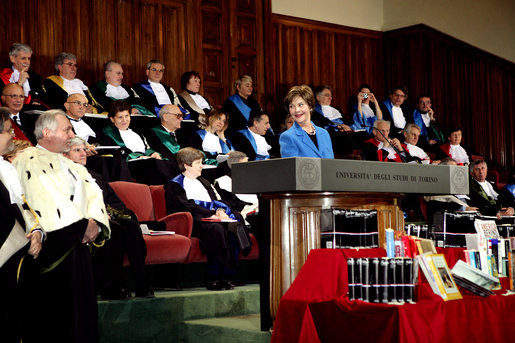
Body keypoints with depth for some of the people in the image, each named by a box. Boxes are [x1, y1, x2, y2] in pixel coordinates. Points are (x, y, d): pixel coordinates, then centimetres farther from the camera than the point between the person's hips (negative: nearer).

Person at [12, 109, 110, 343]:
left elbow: (92, 194, 11)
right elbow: (48, 199, -16)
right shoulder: (28, 161, -4)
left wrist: (95, 221, -9)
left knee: (79, 312, 7)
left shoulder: (71, 166, 22)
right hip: (51, 247, -8)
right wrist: (83, 225, -14)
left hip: (77, 243, 8)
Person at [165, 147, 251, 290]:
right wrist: (211, 214, -15)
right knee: (216, 228, -37)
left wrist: (220, 210, -4)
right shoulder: (174, 185, 7)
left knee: (235, 227, -25)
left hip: (212, 218, 7)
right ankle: (214, 277, -34)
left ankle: (226, 276, -26)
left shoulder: (204, 183, 32)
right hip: (193, 222, -7)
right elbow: (185, 206, -7)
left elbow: (215, 201, 22)